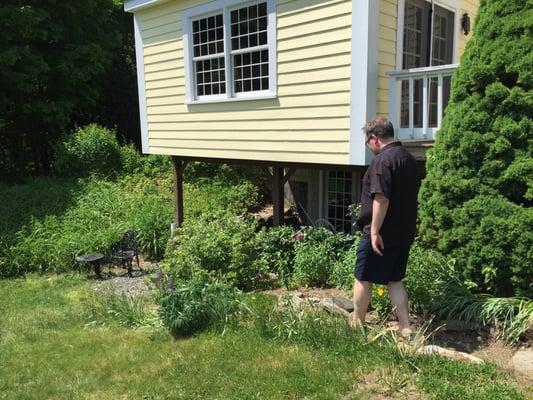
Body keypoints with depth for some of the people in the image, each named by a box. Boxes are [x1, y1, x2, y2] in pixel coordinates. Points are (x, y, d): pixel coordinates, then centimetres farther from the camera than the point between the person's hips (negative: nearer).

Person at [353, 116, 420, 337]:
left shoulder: (383, 160, -17)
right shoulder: (410, 159, 12)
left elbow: (381, 199, -25)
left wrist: (375, 231, -22)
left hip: (381, 234, -8)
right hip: (404, 233, 9)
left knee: (362, 279, 6)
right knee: (395, 280, 15)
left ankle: (357, 326, 19)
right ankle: (405, 328, 14)